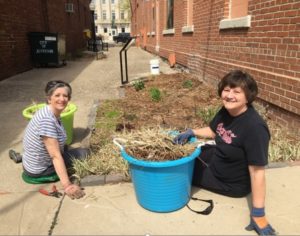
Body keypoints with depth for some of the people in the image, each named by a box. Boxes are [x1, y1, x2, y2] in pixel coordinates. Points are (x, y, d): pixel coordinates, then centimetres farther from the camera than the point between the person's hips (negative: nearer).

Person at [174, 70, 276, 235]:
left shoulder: (254, 128, -35)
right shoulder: (225, 111, -10)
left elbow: (257, 172, -33)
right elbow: (212, 131, 11)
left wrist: (258, 214, -30)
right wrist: (191, 133, -6)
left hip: (232, 183, -8)